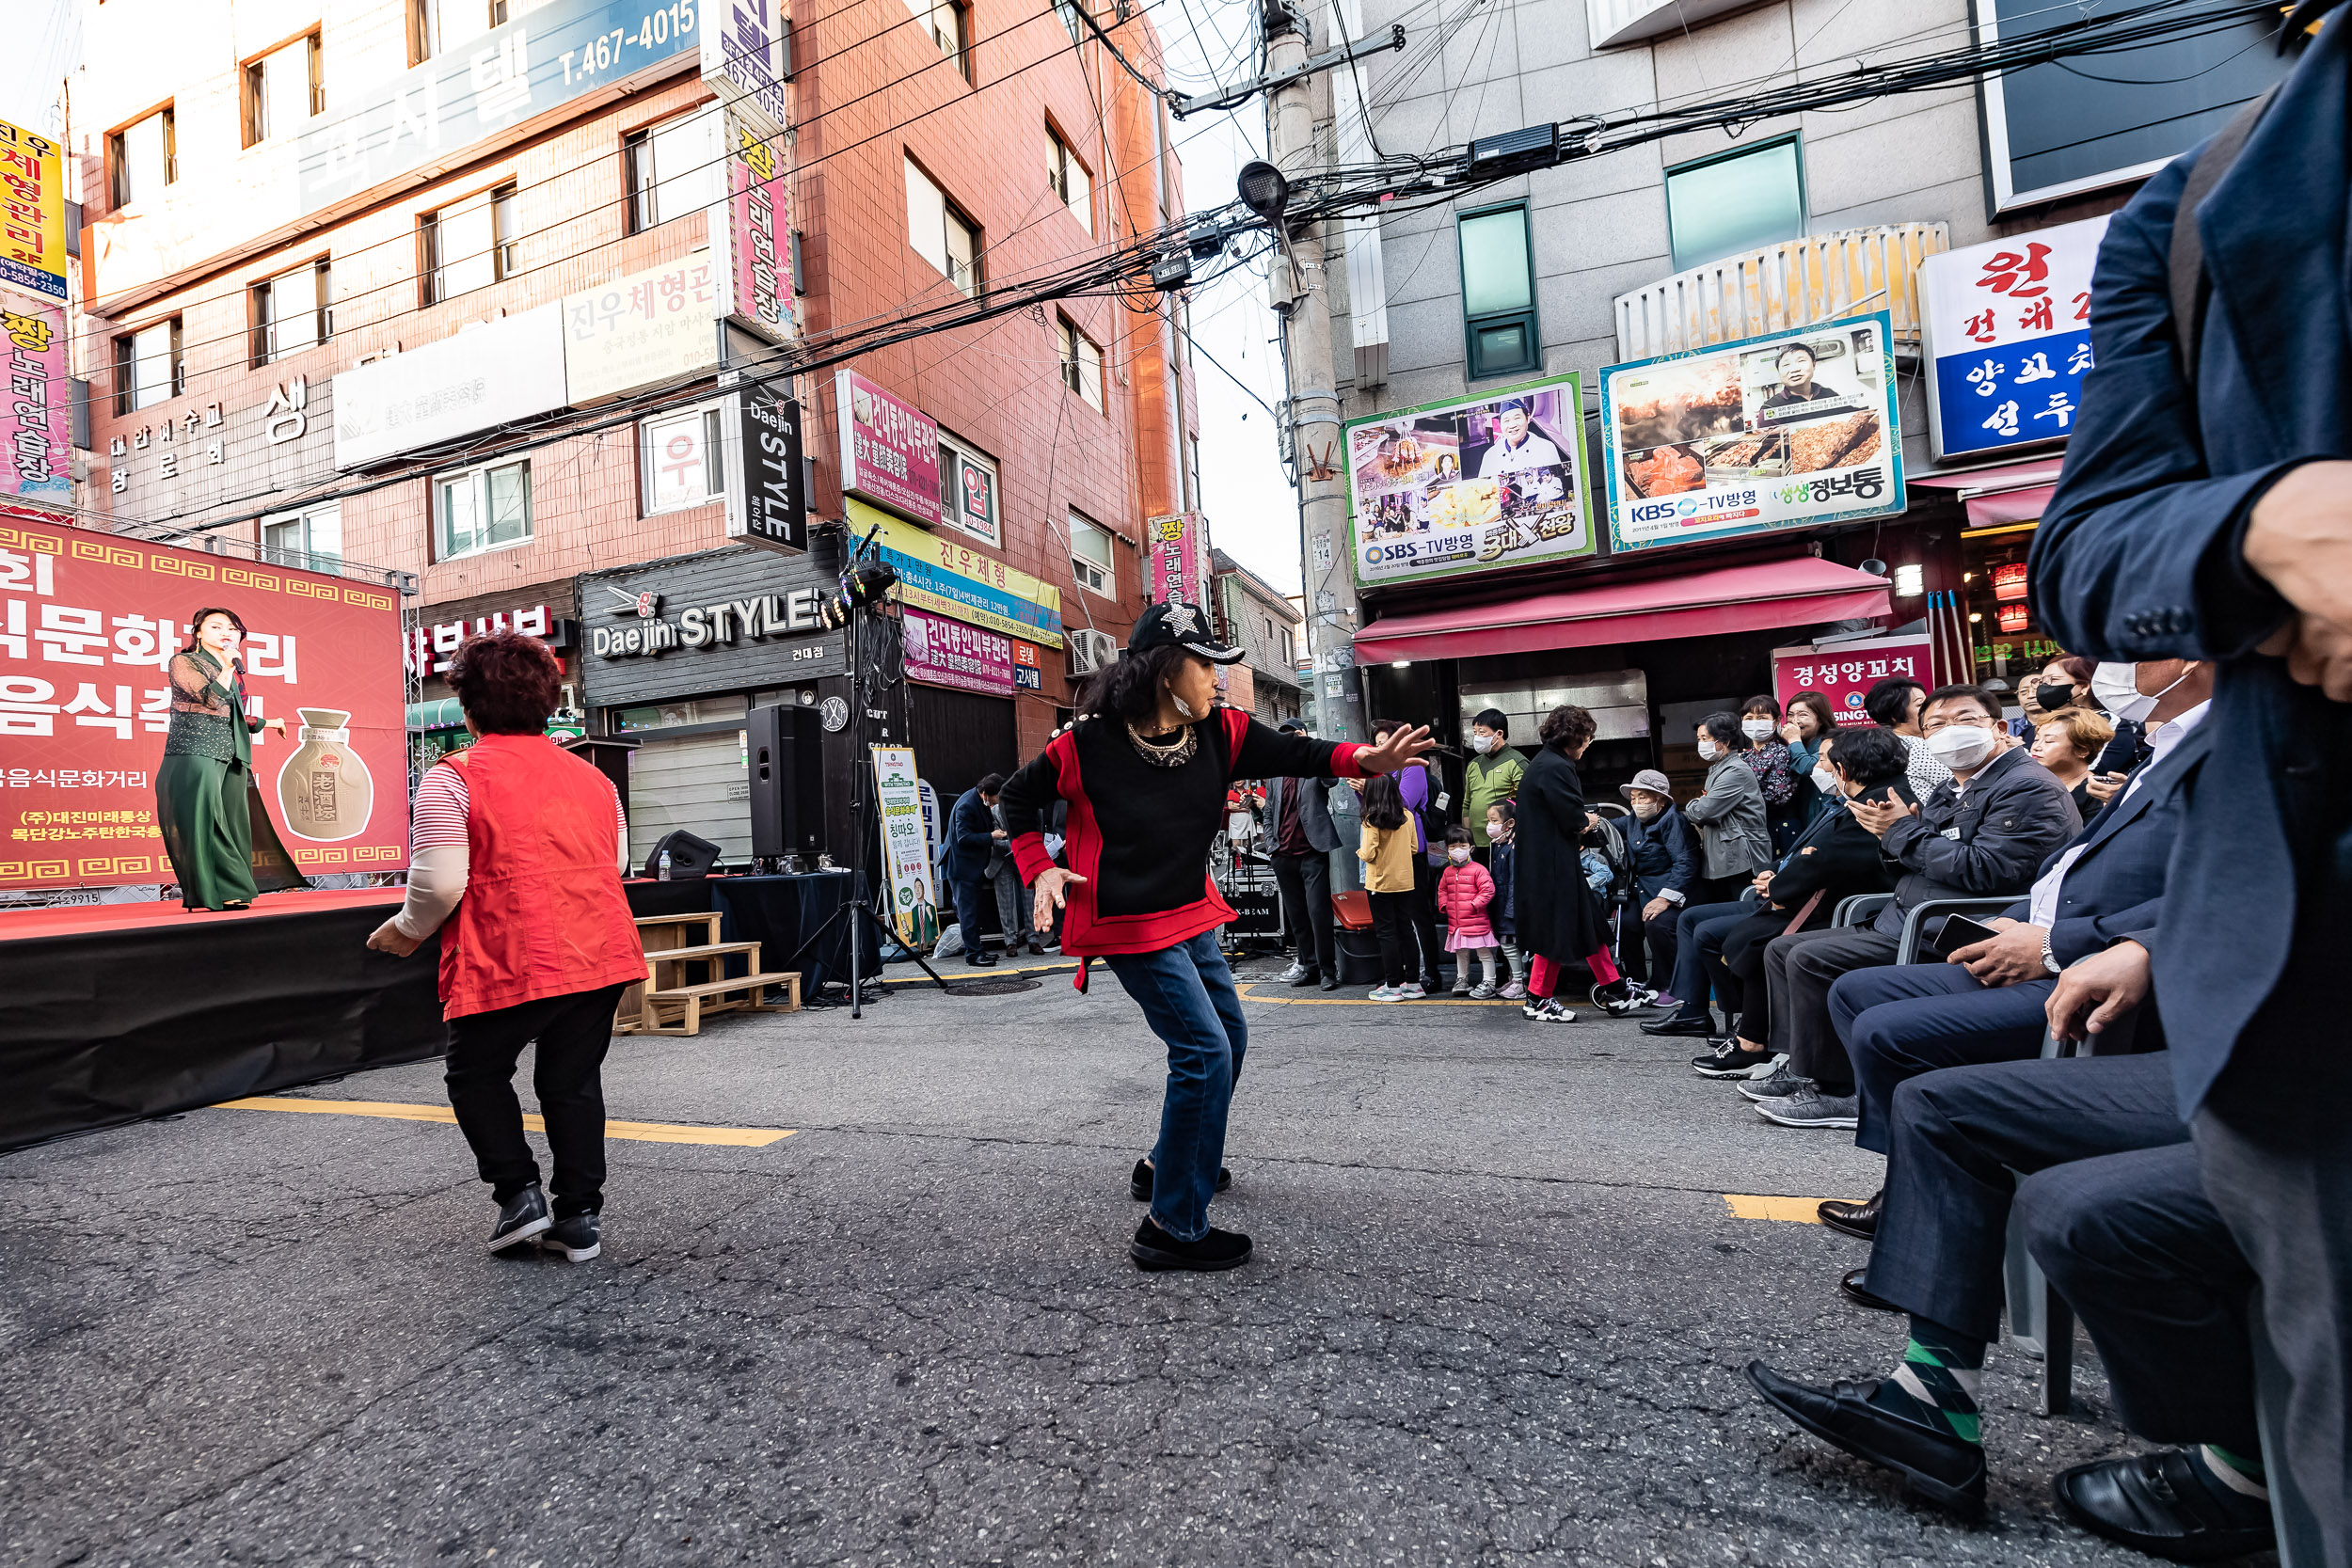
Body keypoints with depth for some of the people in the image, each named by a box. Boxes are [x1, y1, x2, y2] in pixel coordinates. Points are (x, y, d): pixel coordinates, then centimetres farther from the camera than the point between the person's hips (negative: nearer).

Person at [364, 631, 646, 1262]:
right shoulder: (592, 777, 14)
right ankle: (580, 1217, 19)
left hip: (508, 963, -5)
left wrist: (406, 932, 9)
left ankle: (519, 1194, 16)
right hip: (600, 953, 5)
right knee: (573, 1082, 16)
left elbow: (439, 883, -11)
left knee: (477, 1074, 20)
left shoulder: (452, 778, -4)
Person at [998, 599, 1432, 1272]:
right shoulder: (1087, 744, -16)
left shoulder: (1219, 732, -4)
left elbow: (1290, 753, -6)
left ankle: (1169, 1164, 42)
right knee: (1205, 1052, -14)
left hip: (1190, 916, 8)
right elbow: (1018, 797, -2)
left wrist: (1364, 759, -24)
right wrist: (1041, 869, -11)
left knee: (1229, 1036, 20)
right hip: (1130, 924, -8)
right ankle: (1173, 1228, -1)